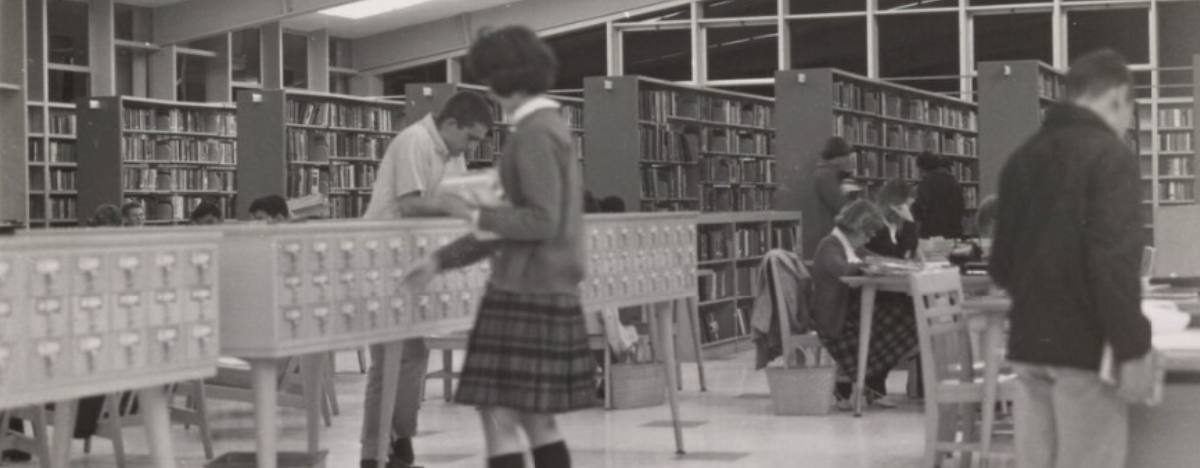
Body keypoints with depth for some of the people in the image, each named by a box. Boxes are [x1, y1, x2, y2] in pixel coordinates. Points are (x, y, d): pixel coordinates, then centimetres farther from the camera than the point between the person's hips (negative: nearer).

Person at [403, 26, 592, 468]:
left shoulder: (535, 134, -14)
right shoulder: (550, 128, 17)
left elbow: (542, 223, -22)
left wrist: (474, 215, -10)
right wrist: (441, 260, 19)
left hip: (528, 292, -10)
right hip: (547, 289, 10)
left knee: (499, 415, -7)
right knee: (534, 417, 13)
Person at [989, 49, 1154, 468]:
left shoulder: (1024, 156, 12)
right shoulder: (1109, 154, -10)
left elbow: (1000, 265, 16)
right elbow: (1114, 261, -20)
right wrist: (1133, 348, -18)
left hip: (1028, 341, 7)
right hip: (1085, 344, -7)